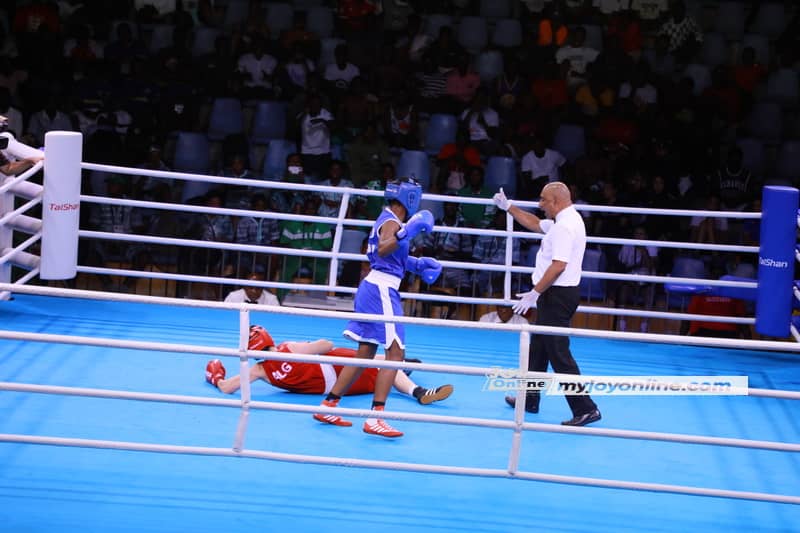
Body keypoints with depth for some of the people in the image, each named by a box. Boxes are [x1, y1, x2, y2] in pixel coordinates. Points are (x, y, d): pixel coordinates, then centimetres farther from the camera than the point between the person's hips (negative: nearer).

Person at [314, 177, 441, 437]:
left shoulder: (388, 220, 18)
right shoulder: (391, 223, -12)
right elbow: (382, 249, -32)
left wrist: (418, 264, 25)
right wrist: (406, 233, -42)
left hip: (373, 287, 10)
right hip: (382, 289, -10)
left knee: (365, 353, 14)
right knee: (395, 351, -13)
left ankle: (328, 406, 18)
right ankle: (375, 417, -18)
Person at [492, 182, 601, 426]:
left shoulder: (564, 227, -20)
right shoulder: (569, 220, 13)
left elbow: (558, 266, -27)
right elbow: (535, 224, 30)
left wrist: (534, 293, -22)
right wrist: (508, 207, 30)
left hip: (557, 295, -11)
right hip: (556, 294, 11)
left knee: (559, 353, -10)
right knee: (538, 348, 20)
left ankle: (585, 408, -10)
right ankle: (529, 399, 32)